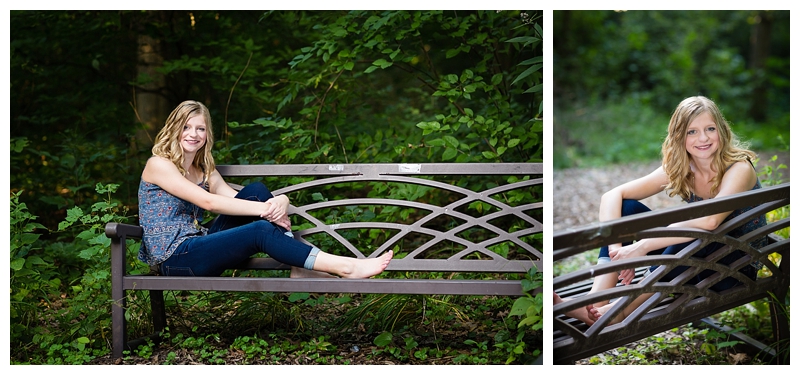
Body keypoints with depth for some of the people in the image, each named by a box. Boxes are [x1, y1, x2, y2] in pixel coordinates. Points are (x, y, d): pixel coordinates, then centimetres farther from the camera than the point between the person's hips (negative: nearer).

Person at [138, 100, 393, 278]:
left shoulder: (204, 170, 17)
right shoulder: (159, 165, -7)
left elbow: (233, 197, 1)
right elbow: (207, 202, -18)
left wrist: (278, 202, -21)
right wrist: (264, 209, -23)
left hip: (198, 250, 7)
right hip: (173, 259, -7)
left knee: (255, 192, -7)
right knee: (261, 230, -24)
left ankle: (300, 268, -17)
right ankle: (345, 267, -25)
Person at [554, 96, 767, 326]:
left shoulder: (739, 168, -20)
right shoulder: (678, 169, -4)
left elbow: (709, 221, -40)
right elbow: (612, 196, -11)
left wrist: (642, 246, -40)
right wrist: (616, 248, -30)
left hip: (740, 266, -6)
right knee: (626, 208, -11)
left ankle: (623, 311, -31)